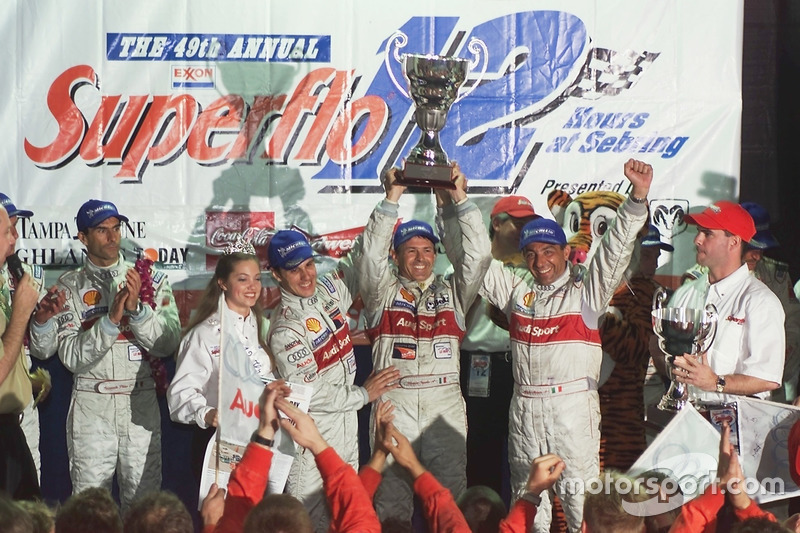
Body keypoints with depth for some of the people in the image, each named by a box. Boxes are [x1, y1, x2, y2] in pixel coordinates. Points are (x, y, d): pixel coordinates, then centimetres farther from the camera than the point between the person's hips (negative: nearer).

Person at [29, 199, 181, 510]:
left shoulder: (150, 279, 6)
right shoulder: (70, 287, 2)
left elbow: (168, 345, -2)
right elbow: (71, 356, -7)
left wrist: (137, 308, -16)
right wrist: (111, 319, -18)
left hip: (141, 401, 1)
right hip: (92, 405, -1)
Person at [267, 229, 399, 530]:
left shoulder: (328, 289, 2)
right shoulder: (285, 328, -19)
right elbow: (308, 392, -22)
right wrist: (363, 394, -11)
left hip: (347, 431, 7)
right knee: (312, 523, -1)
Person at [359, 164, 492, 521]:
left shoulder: (451, 292, 17)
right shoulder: (383, 291, 12)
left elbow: (477, 255, 6)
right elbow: (372, 254, -2)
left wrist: (459, 201, -2)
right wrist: (391, 200, -9)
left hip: (445, 402, 1)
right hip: (394, 401, -1)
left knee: (451, 491, -1)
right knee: (391, 492, -2)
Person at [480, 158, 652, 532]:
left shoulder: (586, 291, 3)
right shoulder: (517, 290, 14)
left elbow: (616, 249, -8)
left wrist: (637, 197, -21)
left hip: (573, 407, -4)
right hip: (524, 410, 5)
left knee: (582, 501, -6)